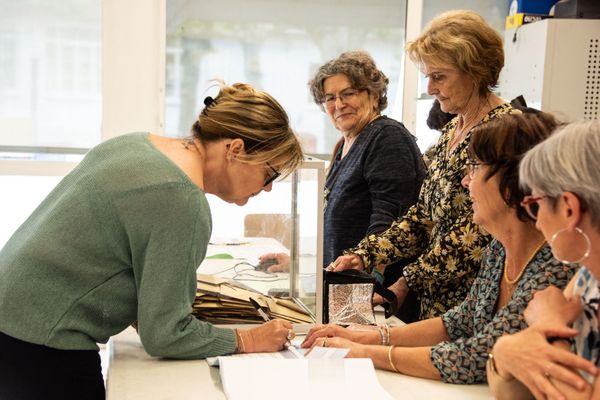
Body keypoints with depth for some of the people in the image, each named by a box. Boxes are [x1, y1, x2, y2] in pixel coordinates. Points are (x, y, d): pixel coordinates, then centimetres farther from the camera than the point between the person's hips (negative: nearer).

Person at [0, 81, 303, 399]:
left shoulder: (139, 142, 4)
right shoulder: (184, 202, -23)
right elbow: (164, 335, -18)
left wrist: (141, 315, 7)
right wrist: (248, 341, -6)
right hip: (41, 346, -9)